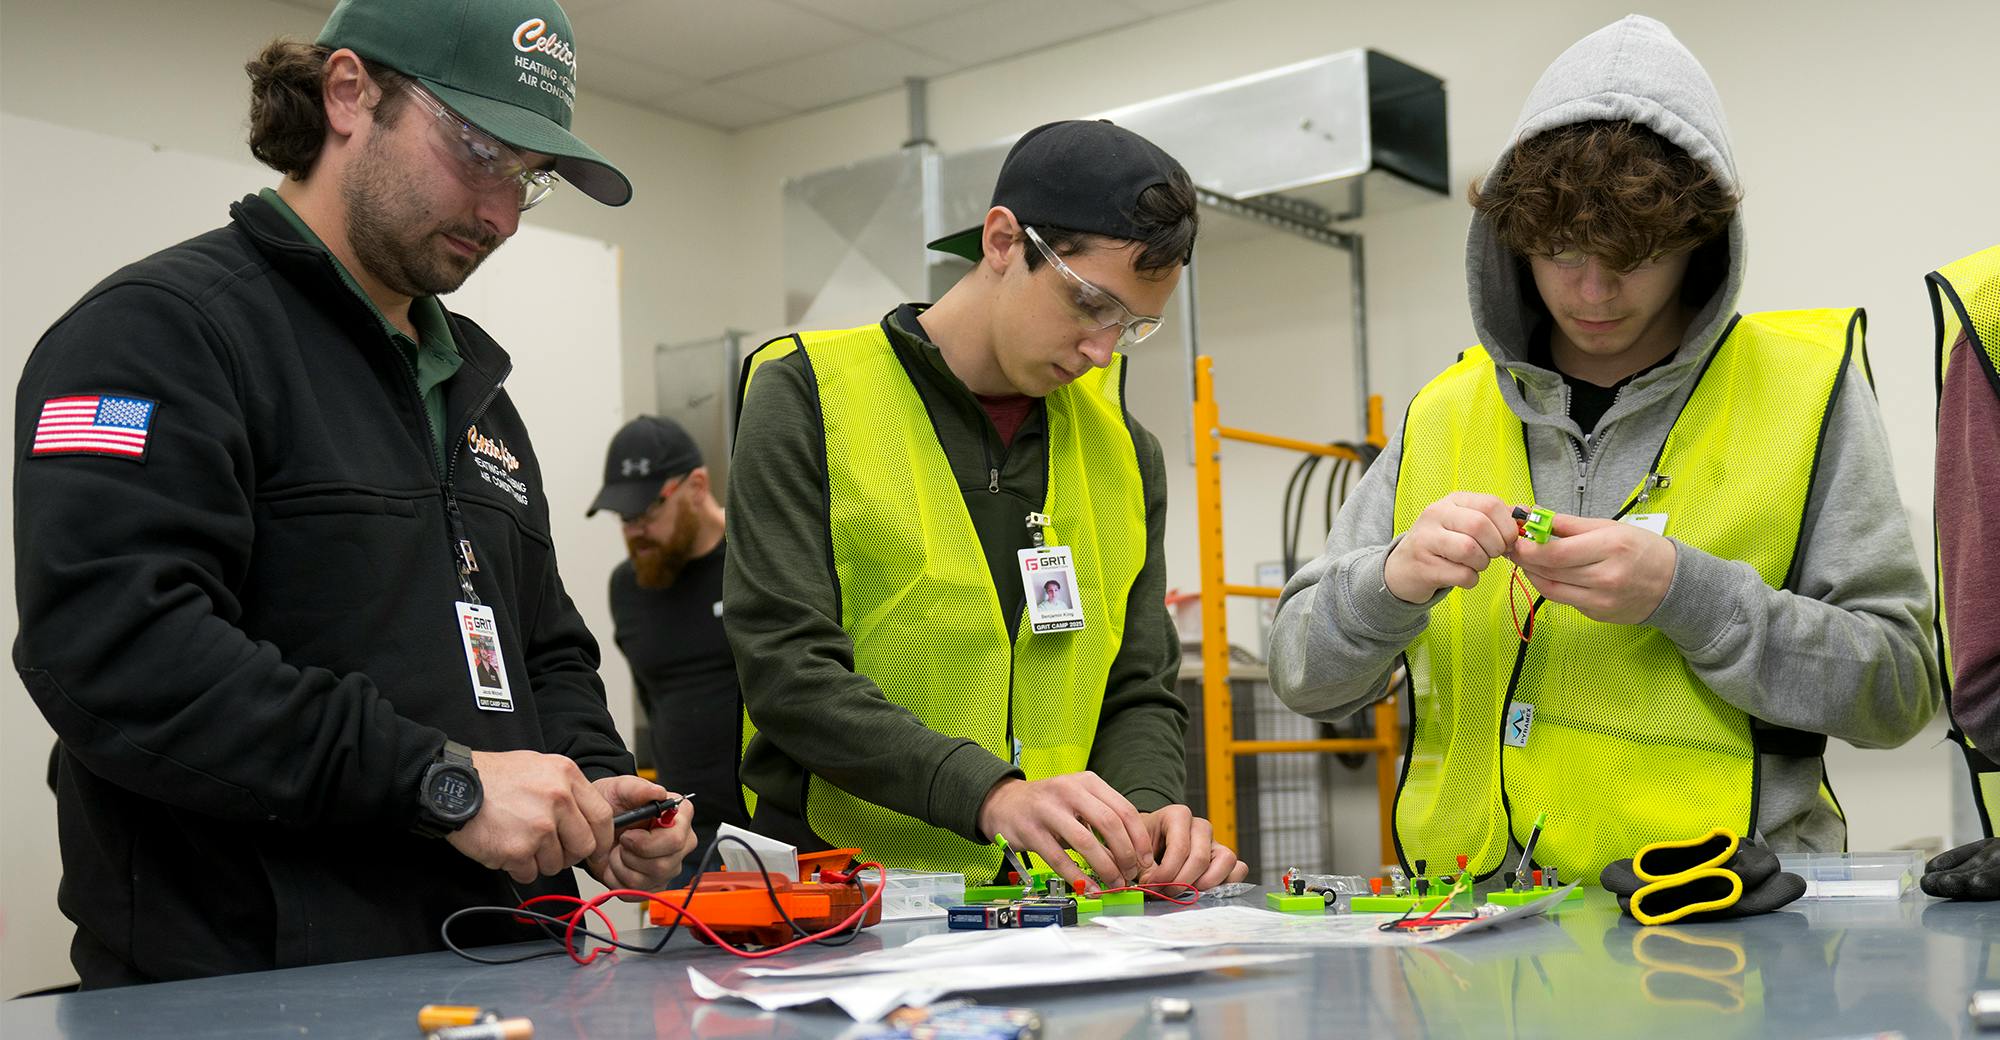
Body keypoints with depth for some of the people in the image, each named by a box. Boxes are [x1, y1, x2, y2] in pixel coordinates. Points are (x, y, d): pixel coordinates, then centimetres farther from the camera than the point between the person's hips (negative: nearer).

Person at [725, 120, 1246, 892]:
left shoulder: (1122, 450, 12)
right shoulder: (808, 395, -3)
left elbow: (1140, 695, 12)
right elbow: (786, 668, -12)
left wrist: (1146, 809, -10)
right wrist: (991, 794, -24)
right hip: (838, 888, -3)